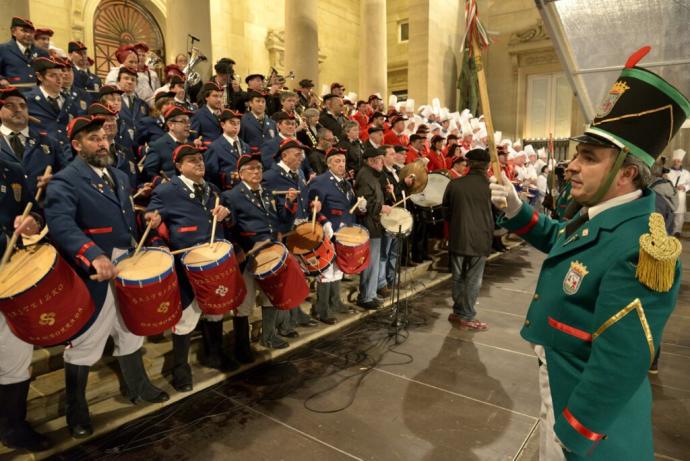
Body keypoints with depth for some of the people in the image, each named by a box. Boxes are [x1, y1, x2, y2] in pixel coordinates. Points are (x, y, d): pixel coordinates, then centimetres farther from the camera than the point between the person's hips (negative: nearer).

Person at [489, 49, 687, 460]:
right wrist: (518, 210, 0)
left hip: (589, 404, -8)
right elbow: (559, 240, 18)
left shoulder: (637, 251, -33)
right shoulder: (601, 217, -3)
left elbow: (618, 369, -32)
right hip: (562, 380, 9)